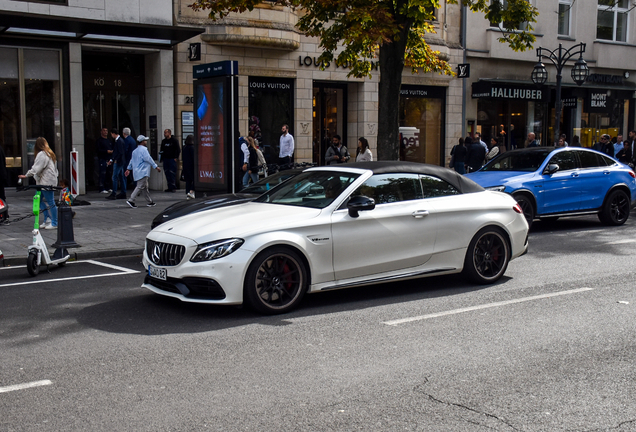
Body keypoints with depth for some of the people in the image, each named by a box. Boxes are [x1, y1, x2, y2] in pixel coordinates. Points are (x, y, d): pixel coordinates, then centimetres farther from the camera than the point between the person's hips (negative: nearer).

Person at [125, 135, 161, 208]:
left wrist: (128, 169, 30)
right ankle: (131, 200, -17)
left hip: (137, 171, 10)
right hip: (143, 172, -10)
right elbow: (148, 159, -17)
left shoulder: (135, 151, 18)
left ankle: (150, 201, 18)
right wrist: (156, 167, -16)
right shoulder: (143, 149, -10)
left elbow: (131, 160, 24)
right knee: (140, 187, -11)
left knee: (145, 187, 13)